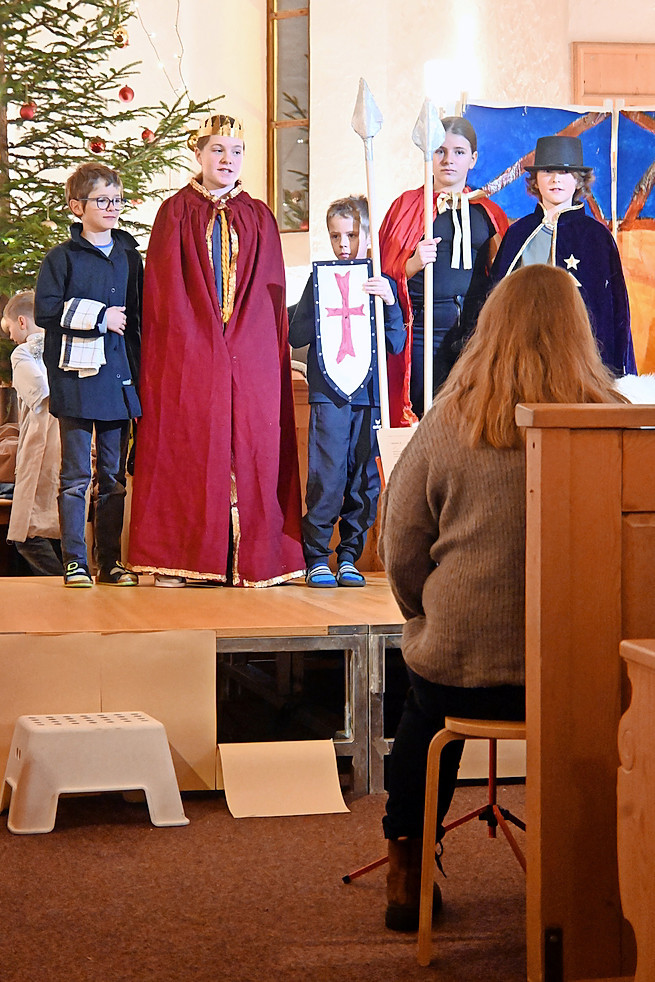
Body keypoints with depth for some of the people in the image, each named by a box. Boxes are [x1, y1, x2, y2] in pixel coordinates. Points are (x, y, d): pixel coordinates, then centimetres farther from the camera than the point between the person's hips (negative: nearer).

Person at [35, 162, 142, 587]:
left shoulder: (129, 256, 14)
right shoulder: (63, 257, 0)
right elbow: (46, 312, -9)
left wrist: (141, 371, 11)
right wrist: (99, 317, -12)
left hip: (119, 376, 4)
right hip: (77, 377, -4)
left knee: (114, 475, 8)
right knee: (76, 475, -2)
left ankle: (110, 560, 13)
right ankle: (75, 561, 2)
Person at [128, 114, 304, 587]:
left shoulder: (259, 217, 14)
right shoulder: (176, 212, 8)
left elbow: (271, 292, 10)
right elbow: (163, 288, 2)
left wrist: (238, 337, -2)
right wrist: (199, 338, -8)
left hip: (250, 353, 2)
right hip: (188, 353, -2)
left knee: (251, 447, -3)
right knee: (187, 444, -5)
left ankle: (252, 558, 1)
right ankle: (184, 561, -2)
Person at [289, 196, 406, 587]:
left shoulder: (382, 284, 9)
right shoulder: (320, 281, 7)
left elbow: (397, 344, 3)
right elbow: (297, 336, 3)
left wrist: (390, 302, -10)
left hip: (370, 394, 2)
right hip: (328, 393, -2)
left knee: (365, 479, 3)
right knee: (327, 476, -8)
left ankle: (350, 555, 14)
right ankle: (317, 557, 2)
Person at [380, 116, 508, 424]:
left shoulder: (489, 213, 16)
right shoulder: (408, 205, 11)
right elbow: (385, 271, 4)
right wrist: (413, 263, -16)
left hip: (477, 330, 2)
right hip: (423, 332, -1)